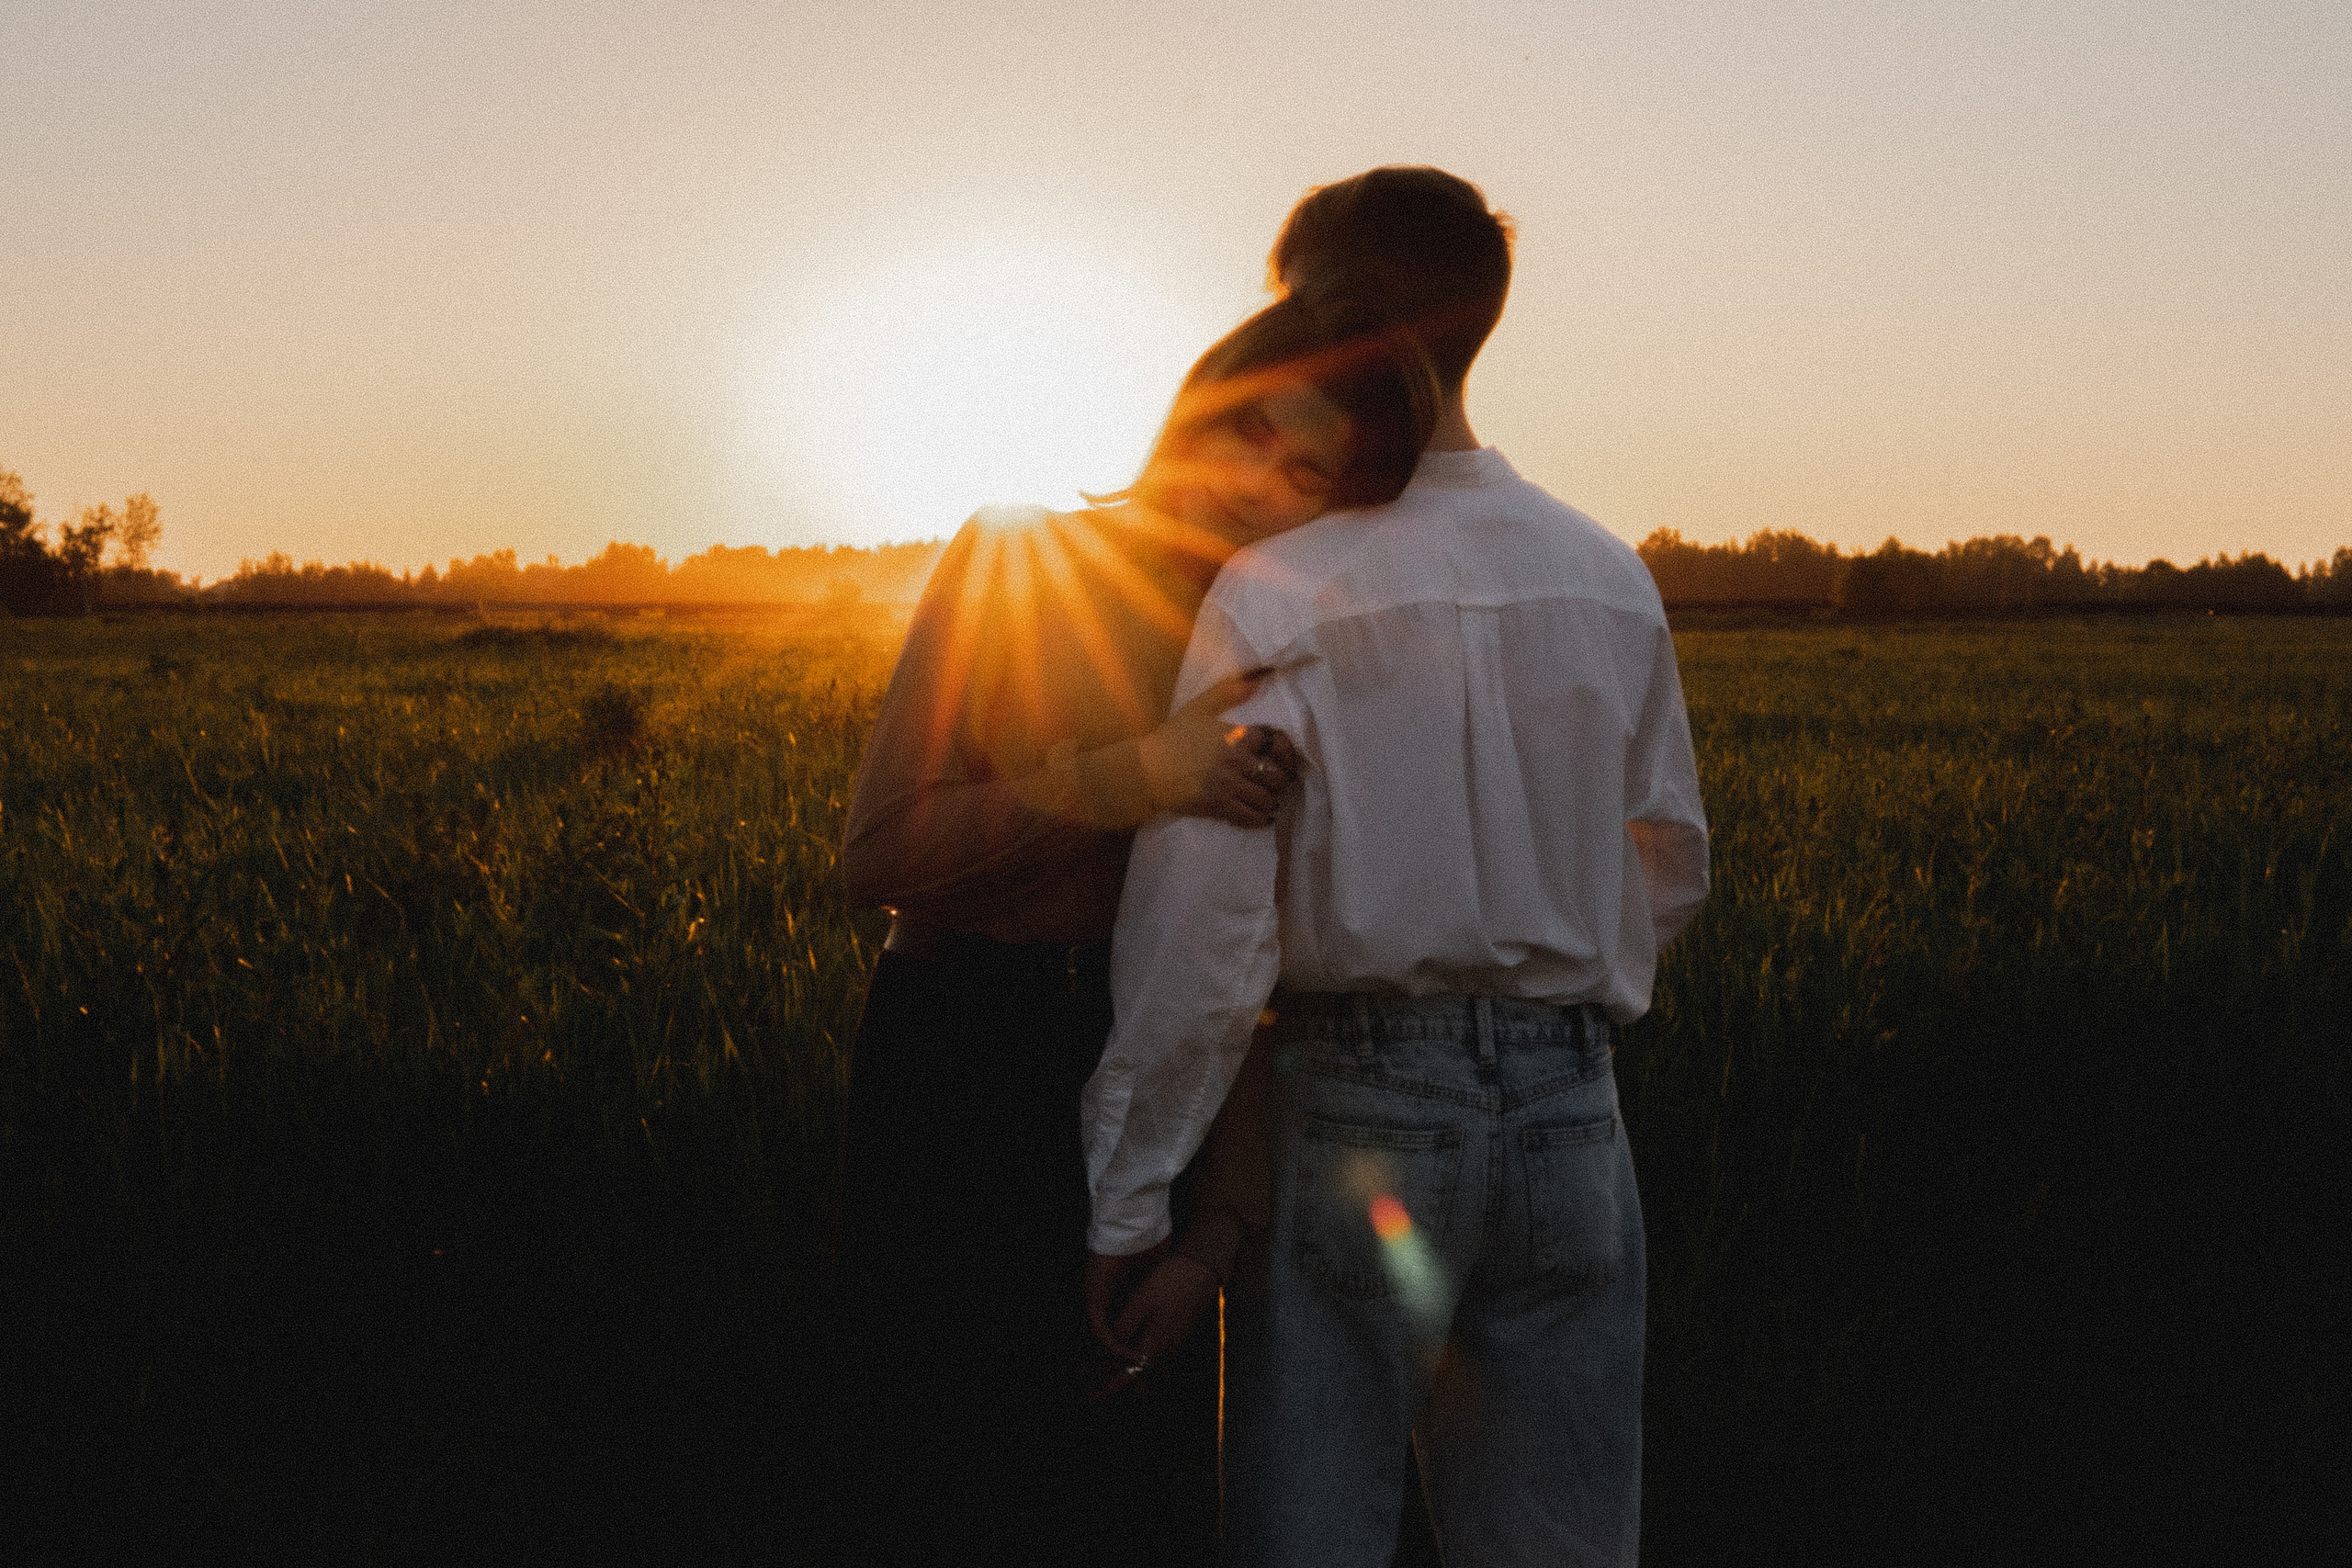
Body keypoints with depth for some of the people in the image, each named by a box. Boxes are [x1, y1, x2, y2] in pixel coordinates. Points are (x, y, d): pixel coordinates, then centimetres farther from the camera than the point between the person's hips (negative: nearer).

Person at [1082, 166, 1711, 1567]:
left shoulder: (1277, 592, -11)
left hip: (1351, 1100, -5)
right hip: (1570, 1111, 5)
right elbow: (1671, 871, 15)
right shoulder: (1613, 582, 6)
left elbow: (1202, 929, -15)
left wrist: (1131, 1203, -10)